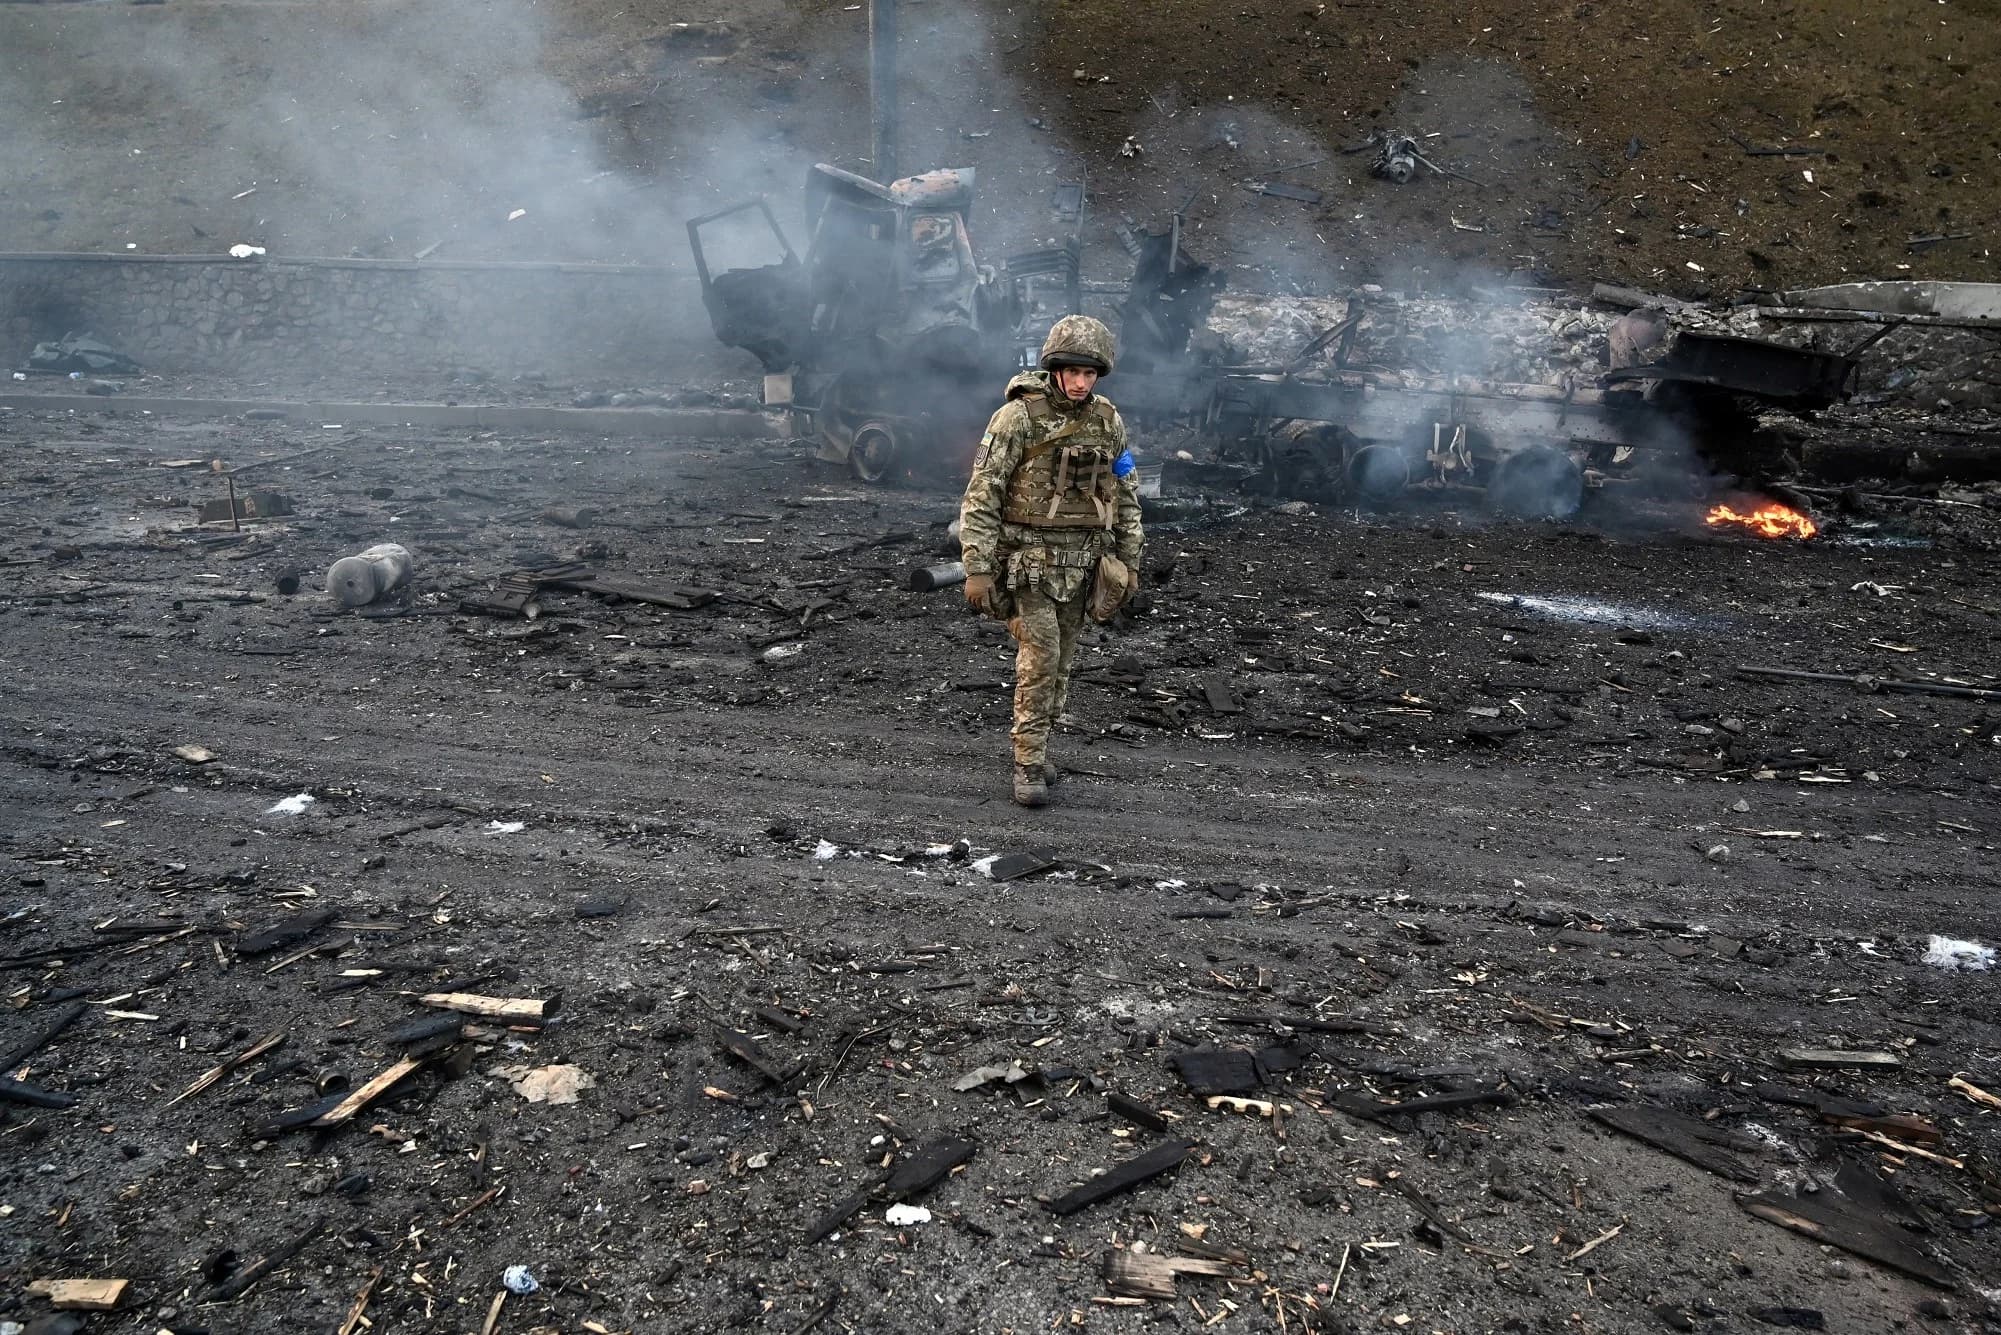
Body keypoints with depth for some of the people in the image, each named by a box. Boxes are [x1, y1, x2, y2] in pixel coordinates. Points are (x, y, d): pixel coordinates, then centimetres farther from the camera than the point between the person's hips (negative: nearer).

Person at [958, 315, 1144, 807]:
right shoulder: (1018, 416, -11)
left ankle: (1035, 746, 27)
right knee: (1040, 657, -12)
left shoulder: (1107, 421, 4)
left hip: (1080, 562, 5)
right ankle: (1029, 766, -3)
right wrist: (977, 569, -16)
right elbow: (981, 495, -12)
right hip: (1028, 558, -5)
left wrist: (1129, 560, 10)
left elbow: (1126, 495, 13)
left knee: (1060, 661, 11)